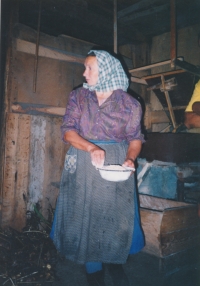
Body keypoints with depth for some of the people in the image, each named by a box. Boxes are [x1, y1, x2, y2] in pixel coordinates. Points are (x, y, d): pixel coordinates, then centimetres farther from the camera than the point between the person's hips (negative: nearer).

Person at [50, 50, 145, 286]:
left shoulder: (129, 104, -1)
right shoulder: (78, 96, 3)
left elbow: (135, 138, 3)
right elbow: (68, 131, -6)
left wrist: (130, 159, -18)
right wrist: (91, 148, -23)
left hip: (116, 166, -1)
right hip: (83, 164, 1)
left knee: (116, 215, 4)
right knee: (86, 214, 6)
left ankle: (114, 261, 33)